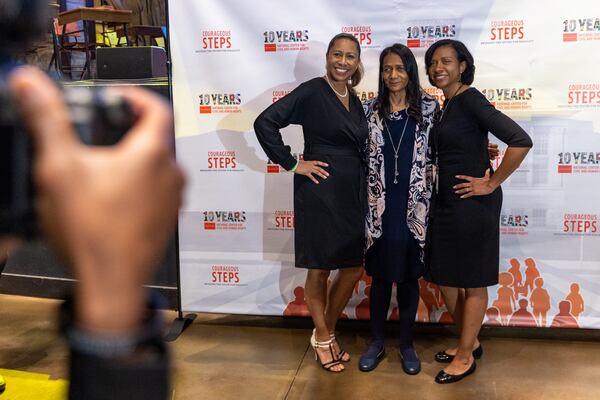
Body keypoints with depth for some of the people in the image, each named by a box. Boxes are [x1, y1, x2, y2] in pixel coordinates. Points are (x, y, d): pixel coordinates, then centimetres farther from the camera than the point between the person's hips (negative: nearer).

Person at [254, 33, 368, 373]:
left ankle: (328, 331, 31)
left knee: (353, 268, 11)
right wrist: (292, 163, -15)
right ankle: (323, 339, 26)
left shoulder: (355, 100, 12)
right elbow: (265, 122, -16)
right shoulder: (312, 91, -9)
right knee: (320, 269, 7)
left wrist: (365, 191, 11)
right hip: (320, 192, -7)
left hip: (353, 193, 7)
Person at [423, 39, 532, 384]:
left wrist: (492, 183, -18)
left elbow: (521, 141, -24)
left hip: (472, 203, -9)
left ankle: (466, 356, 20)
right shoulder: (447, 105, 11)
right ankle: (470, 342, 34)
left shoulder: (470, 99, -15)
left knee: (471, 282, 5)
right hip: (446, 202, 9)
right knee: (444, 277, 16)